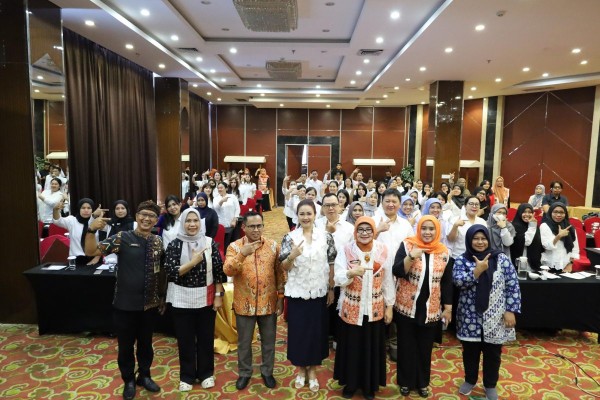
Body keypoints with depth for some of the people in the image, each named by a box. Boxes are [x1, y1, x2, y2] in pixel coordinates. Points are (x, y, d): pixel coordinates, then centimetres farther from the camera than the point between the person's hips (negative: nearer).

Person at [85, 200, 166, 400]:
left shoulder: (158, 242, 1)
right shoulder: (122, 238, -10)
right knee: (126, 345, 14)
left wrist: (162, 296, 13)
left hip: (150, 304, 3)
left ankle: (144, 376, 41)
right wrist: (91, 230, -34)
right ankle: (129, 380, 36)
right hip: (125, 304, -3)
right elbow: (91, 251, -16)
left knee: (146, 343, 19)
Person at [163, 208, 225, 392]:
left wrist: (218, 296, -3)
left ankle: (206, 373, 31)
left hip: (206, 298, 1)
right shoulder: (174, 245, -5)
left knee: (206, 337, 12)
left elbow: (218, 270, -1)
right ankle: (187, 376, 29)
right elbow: (170, 272, -13)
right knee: (185, 339, 11)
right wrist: (193, 262, -22)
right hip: (182, 299, 0)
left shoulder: (210, 243, -3)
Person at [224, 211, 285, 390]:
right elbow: (228, 271, -19)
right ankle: (244, 373, 35)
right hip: (244, 304, -1)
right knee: (244, 342, 15)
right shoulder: (234, 246, -6)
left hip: (268, 303, 1)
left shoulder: (273, 246, -3)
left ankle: (267, 372, 36)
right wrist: (242, 254, -32)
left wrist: (281, 297, 0)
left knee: (268, 341, 15)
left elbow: (280, 273, 2)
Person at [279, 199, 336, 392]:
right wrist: (292, 255, -24)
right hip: (296, 292, 0)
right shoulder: (290, 237, -5)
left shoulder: (326, 237, -2)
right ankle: (300, 369, 31)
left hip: (318, 292, 1)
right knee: (298, 330, 9)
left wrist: (331, 289, 2)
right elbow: (284, 267, -5)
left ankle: (312, 371, 29)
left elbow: (331, 265, 3)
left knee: (317, 331, 9)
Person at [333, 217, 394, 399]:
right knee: (351, 348, 11)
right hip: (351, 310, -1)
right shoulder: (346, 249, -8)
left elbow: (388, 280, 2)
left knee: (372, 349, 13)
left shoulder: (383, 250, -5)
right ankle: (350, 383, 33)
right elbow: (338, 279, -13)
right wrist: (352, 273, -33)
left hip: (375, 309, 1)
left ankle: (370, 385, 34)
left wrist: (389, 306, 3)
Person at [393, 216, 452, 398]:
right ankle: (406, 382, 30)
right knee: (406, 346, 11)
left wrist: (448, 308, 5)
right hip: (406, 307, -2)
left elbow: (447, 282, 6)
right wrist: (411, 256, -28)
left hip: (431, 310, 2)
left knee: (425, 348, 15)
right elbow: (397, 272, -15)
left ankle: (422, 382, 35)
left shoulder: (444, 252, 0)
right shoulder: (407, 245, -8)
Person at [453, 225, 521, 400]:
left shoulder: (501, 258, -3)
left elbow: (513, 286, -3)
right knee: (470, 350, 15)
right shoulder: (462, 259, -3)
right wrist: (477, 271, -25)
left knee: (493, 352, 14)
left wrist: (510, 311, -7)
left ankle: (490, 385, 35)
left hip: (495, 317, 0)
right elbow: (457, 281, -16)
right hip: (470, 316, 0)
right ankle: (470, 380, 37)